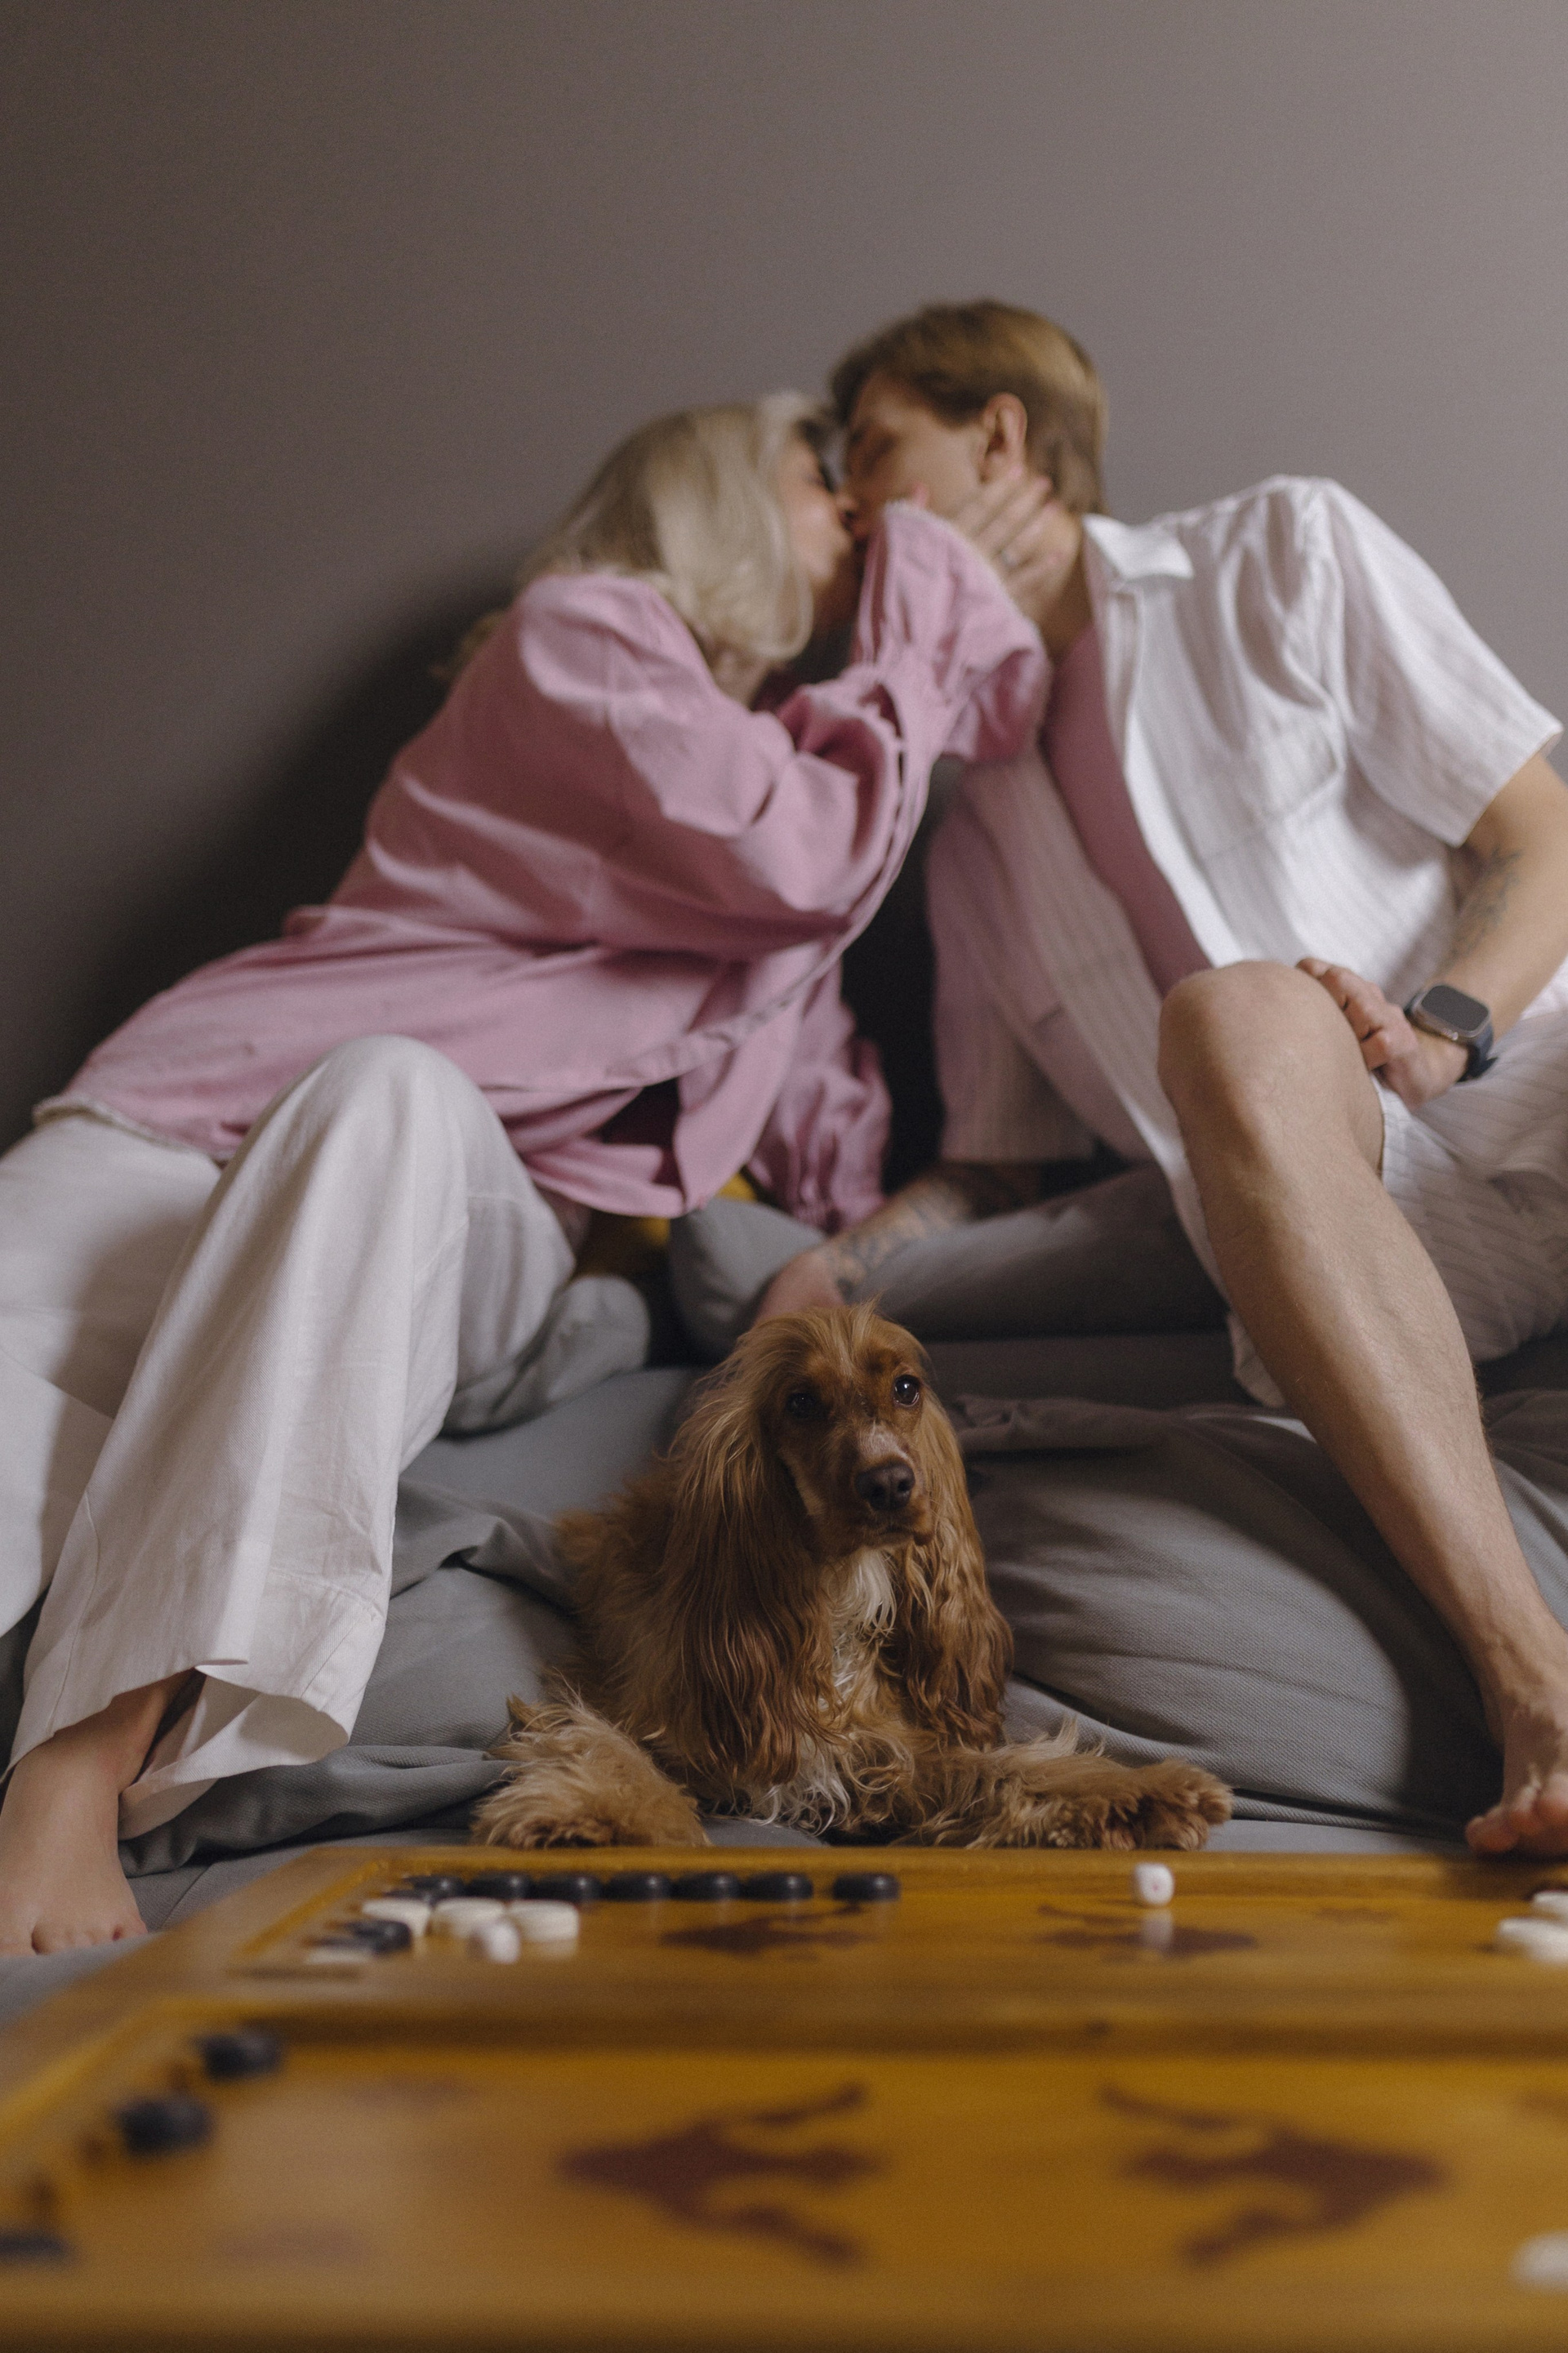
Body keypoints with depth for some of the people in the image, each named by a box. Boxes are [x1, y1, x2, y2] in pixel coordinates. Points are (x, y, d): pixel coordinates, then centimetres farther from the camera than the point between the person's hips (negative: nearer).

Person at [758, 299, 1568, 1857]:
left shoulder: (1280, 552, 15)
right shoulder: (974, 838, 26)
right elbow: (998, 1160, 26)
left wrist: (1440, 1030, -11)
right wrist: (838, 1266, 6)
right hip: (1335, 1219, 1)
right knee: (1231, 1016, -32)